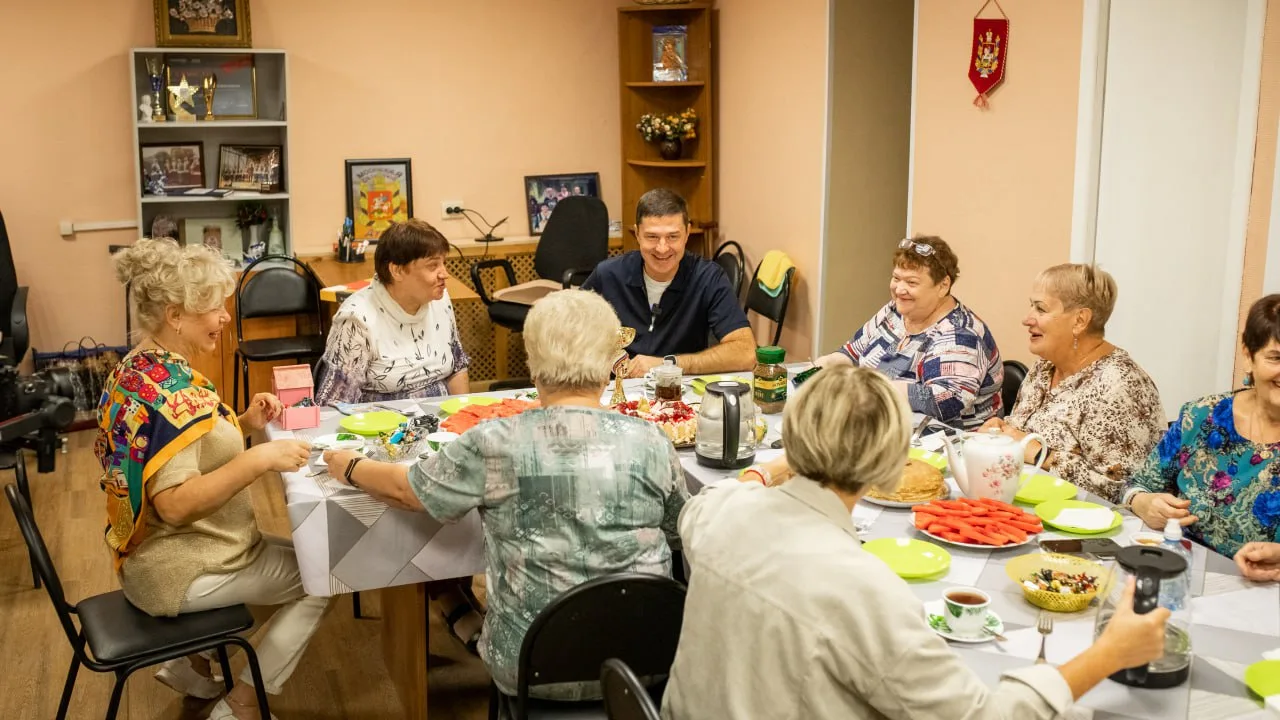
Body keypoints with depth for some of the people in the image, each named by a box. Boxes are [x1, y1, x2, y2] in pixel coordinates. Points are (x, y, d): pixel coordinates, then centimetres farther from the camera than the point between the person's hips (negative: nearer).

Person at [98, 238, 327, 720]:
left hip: (154, 553, 10)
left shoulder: (139, 367, 4)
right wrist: (260, 459, -31)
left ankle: (192, 662, 23)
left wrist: (243, 424, 1)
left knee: (297, 552, 24)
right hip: (179, 573, -10)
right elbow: (175, 502, -31)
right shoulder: (169, 388, -26)